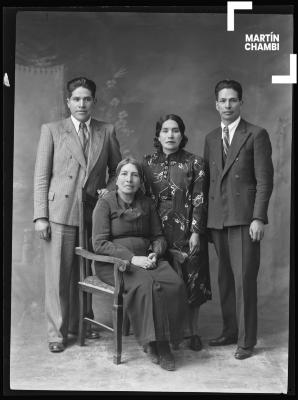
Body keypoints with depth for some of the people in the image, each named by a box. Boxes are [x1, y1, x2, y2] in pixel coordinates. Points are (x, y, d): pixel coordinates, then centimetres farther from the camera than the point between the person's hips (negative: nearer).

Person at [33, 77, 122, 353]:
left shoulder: (107, 132, 10)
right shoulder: (51, 131, 4)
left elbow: (116, 170, 19)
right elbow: (41, 176, 0)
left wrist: (110, 190, -1)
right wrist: (40, 216, -6)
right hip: (60, 213, -2)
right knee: (58, 275, 1)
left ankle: (80, 323, 24)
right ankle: (56, 332, 13)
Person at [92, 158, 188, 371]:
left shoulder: (147, 204, 13)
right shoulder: (105, 203, -2)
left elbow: (158, 236, 18)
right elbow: (100, 243, -10)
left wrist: (155, 253, -6)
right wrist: (132, 258, -19)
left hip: (145, 260, 4)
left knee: (175, 284, -25)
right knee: (146, 284, -34)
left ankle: (163, 340, -15)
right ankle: (151, 341, -18)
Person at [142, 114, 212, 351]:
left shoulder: (195, 163, -2)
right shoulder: (148, 163, 6)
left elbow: (200, 201, -6)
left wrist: (196, 232, -11)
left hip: (187, 230, -2)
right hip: (158, 230, 2)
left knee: (191, 280, 4)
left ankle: (192, 330, 18)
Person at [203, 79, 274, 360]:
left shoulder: (256, 135, 0)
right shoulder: (211, 138, 17)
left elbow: (264, 180, -5)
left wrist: (258, 218, -12)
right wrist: (205, 218, 9)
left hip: (243, 218, -5)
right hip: (217, 218, 5)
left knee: (244, 279, -5)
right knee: (225, 278, 10)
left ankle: (246, 340, 5)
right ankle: (230, 331, 22)